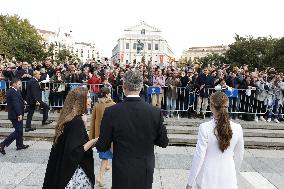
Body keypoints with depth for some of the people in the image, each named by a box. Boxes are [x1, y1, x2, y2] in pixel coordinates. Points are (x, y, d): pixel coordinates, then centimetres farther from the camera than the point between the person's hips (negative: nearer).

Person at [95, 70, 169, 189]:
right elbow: (163, 142, -3)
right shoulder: (156, 112, -13)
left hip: (122, 174, -1)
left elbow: (102, 147, -11)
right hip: (146, 174, 2)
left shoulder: (111, 112, -18)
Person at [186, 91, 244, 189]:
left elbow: (199, 156, -16)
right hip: (228, 180, 3)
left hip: (208, 180, -2)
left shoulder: (205, 128, -19)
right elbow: (239, 156, 2)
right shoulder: (237, 128, -9)